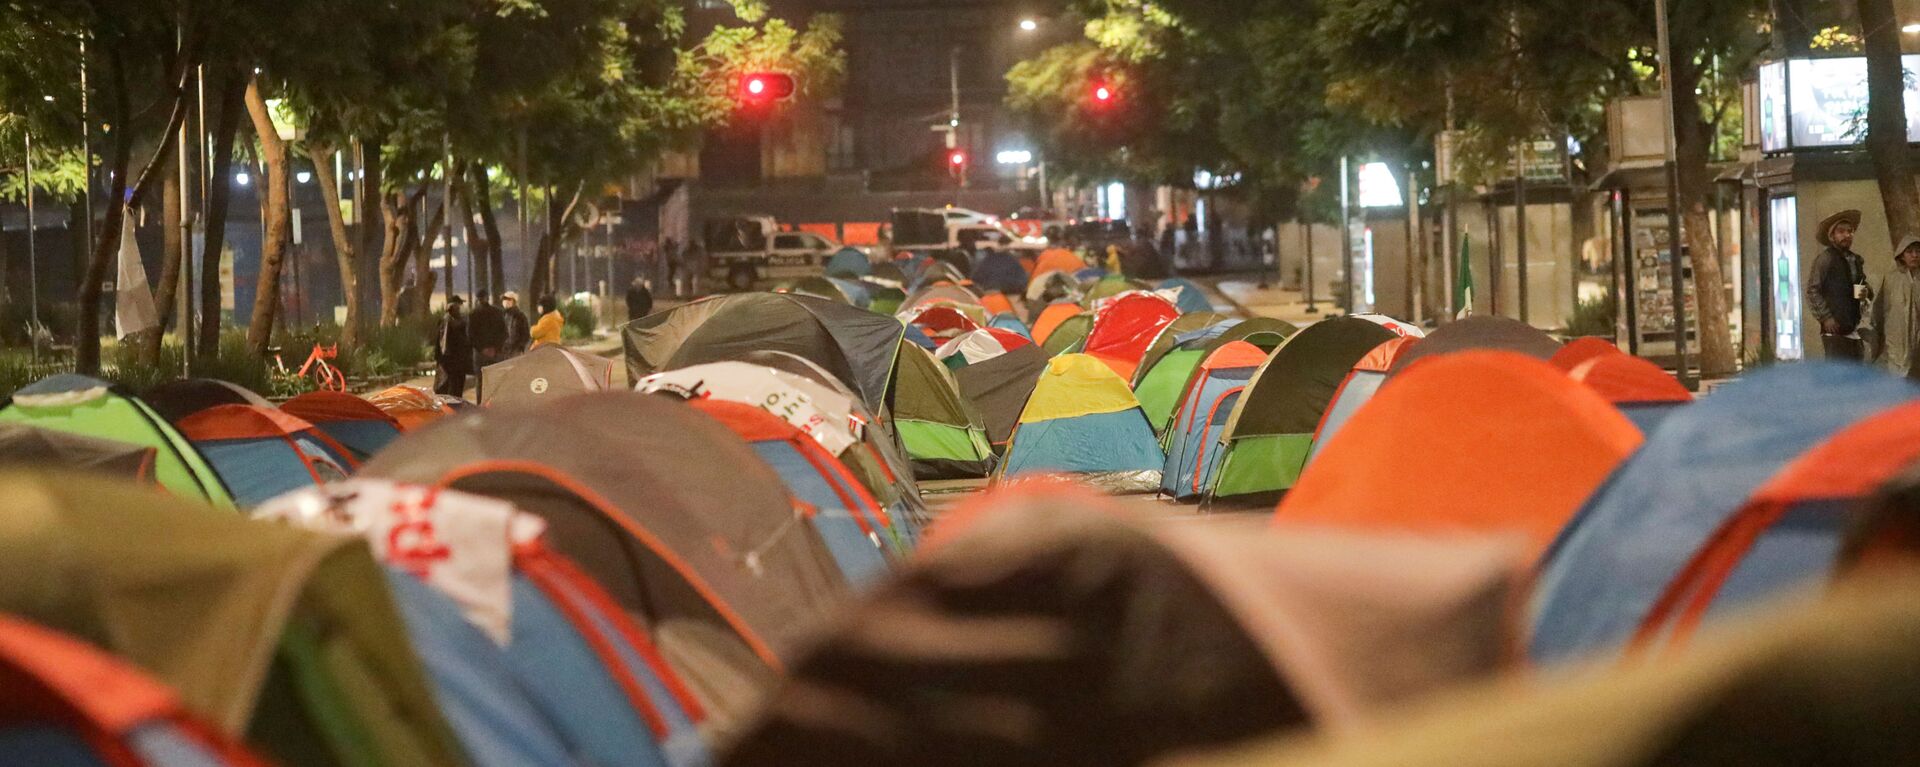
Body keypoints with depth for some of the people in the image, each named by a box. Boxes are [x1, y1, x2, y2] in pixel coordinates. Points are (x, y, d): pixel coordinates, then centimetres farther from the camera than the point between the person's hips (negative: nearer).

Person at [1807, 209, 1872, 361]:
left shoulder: (1857, 260, 18)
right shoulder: (1825, 258, -5)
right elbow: (1812, 291, -9)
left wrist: (1866, 294, 5)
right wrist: (1825, 317, -16)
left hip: (1856, 329, 7)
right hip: (1835, 328, -7)